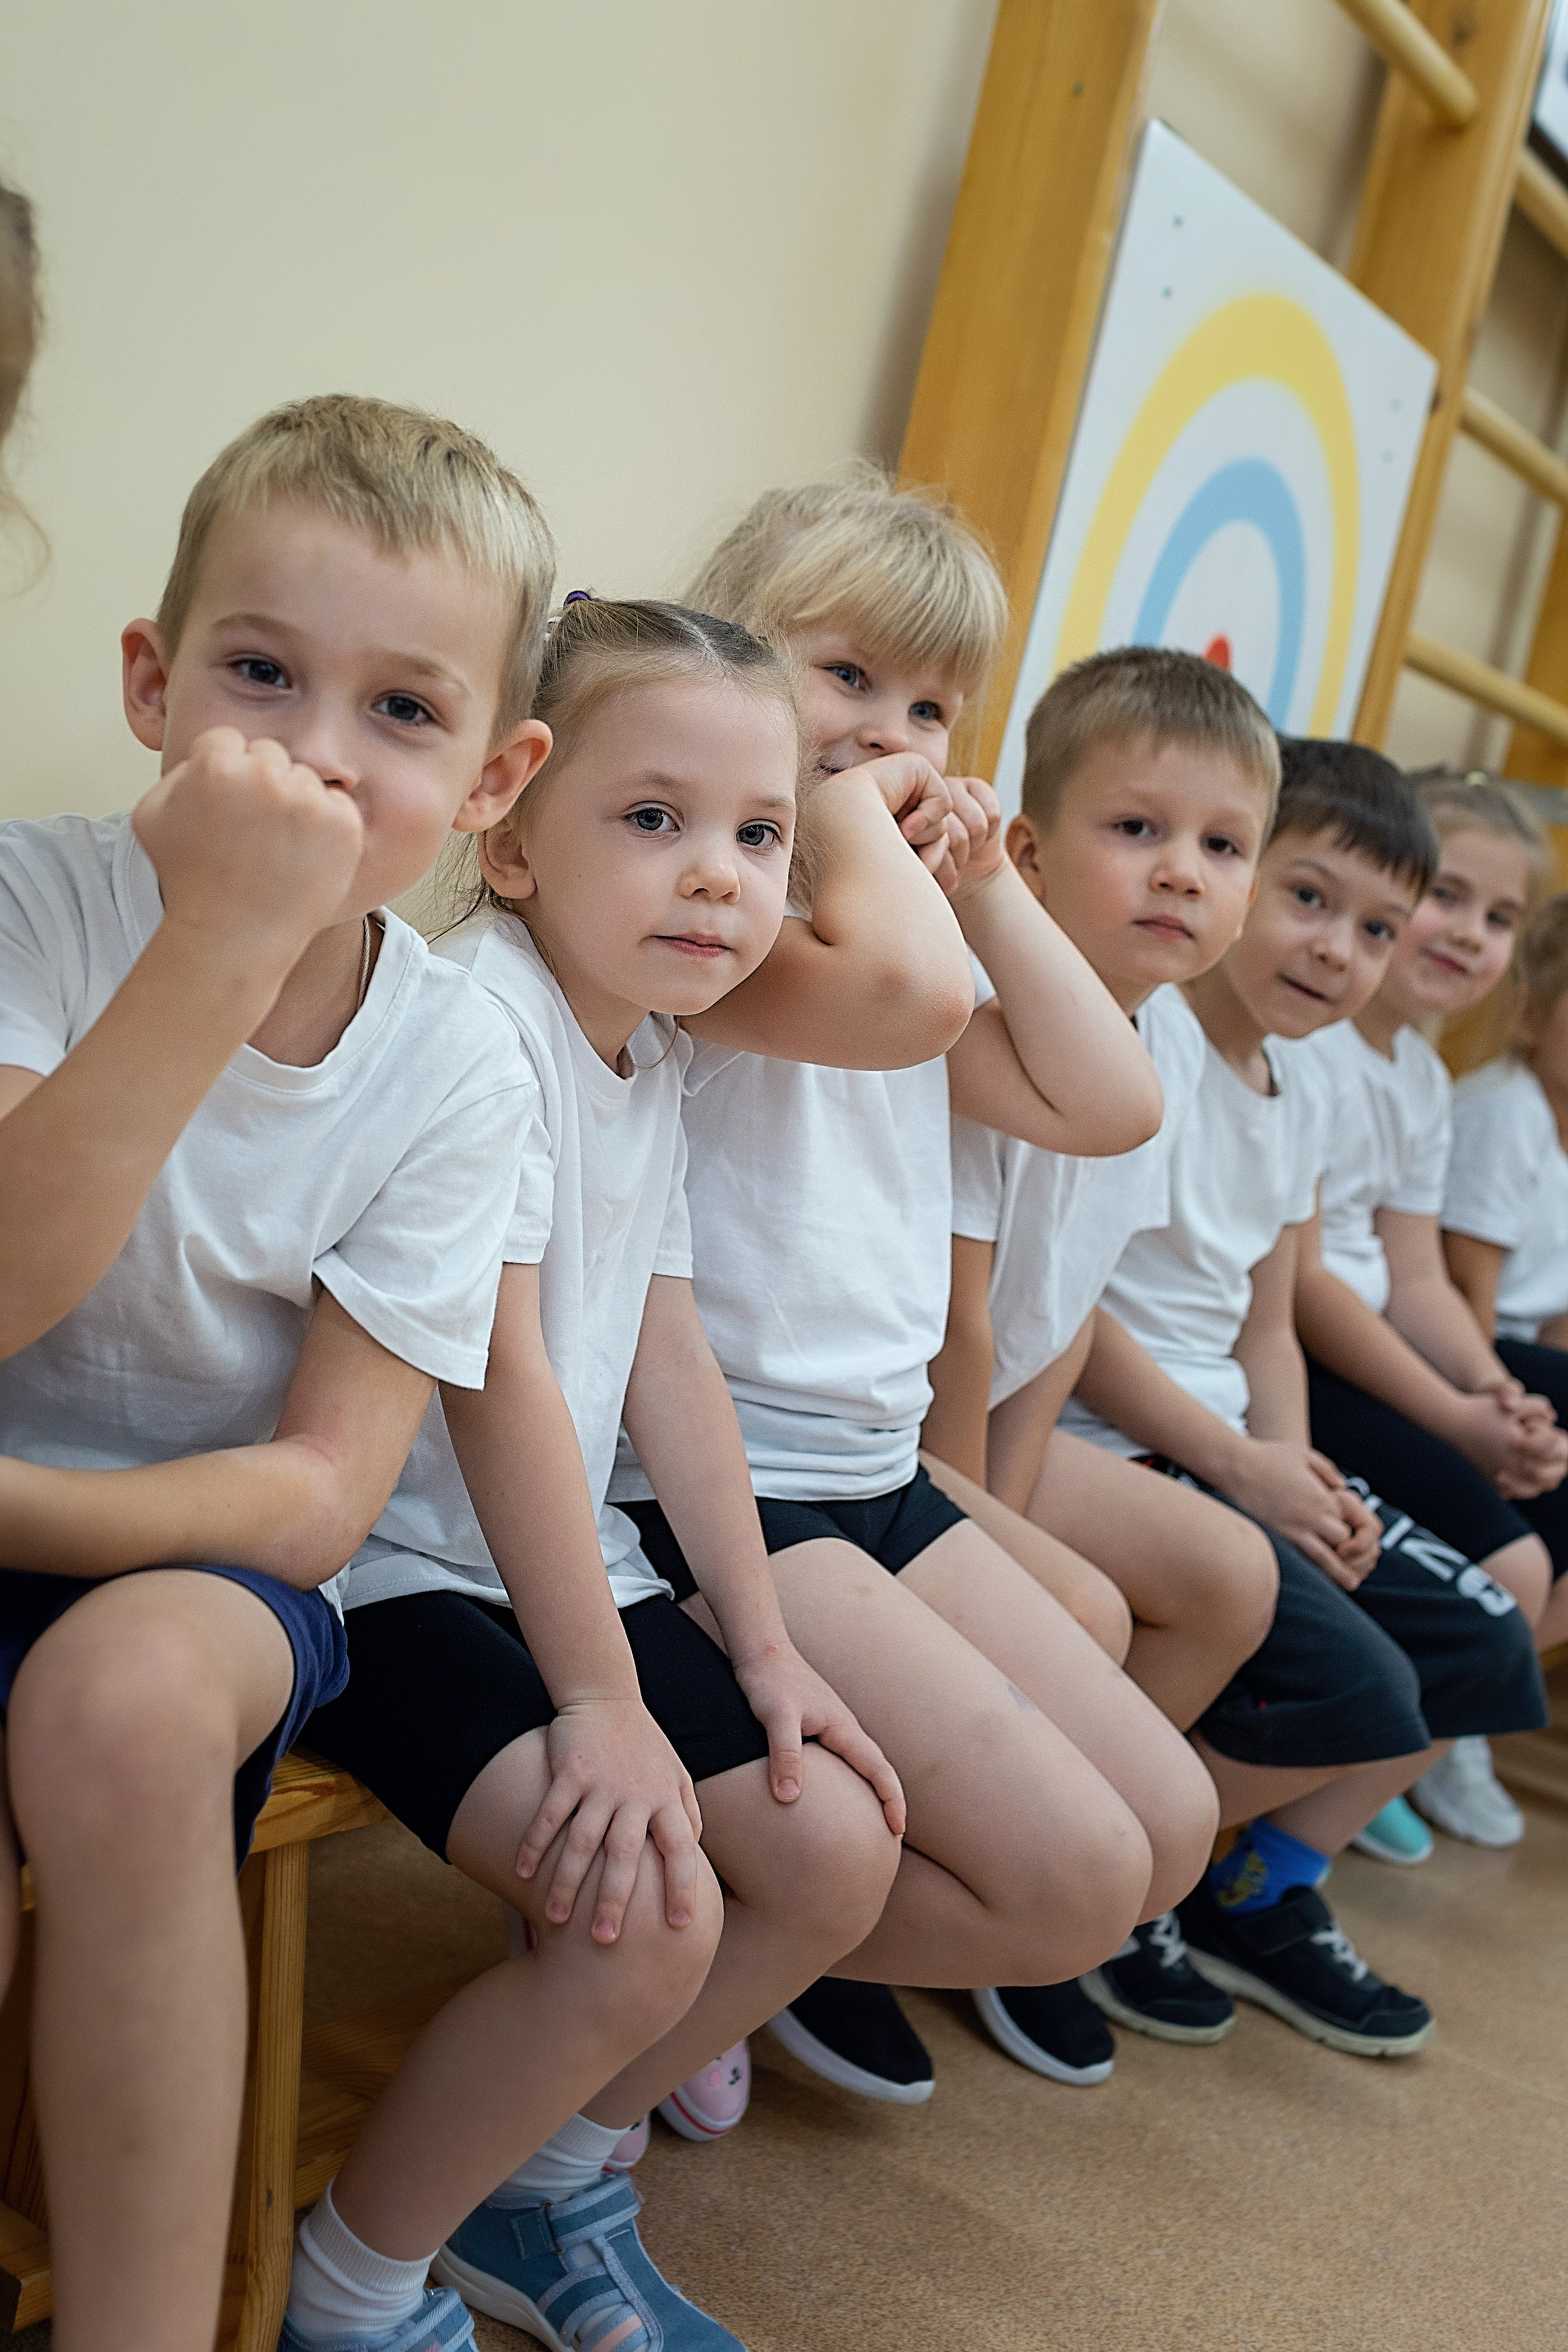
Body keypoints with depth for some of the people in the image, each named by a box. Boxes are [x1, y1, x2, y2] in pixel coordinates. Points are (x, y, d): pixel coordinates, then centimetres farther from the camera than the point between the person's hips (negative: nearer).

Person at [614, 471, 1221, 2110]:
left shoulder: (905, 933, 18)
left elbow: (1110, 1104, 9)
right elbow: (884, 1004, -31)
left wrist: (989, 883, 7)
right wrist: (844, 823, -14)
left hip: (877, 1469, 9)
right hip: (716, 1475, -9)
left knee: (1171, 1829, 7)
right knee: (1073, 1875, -13)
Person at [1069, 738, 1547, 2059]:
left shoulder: (1302, 1099, 13)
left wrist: (1301, 1476, 1)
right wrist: (1239, 1463, -16)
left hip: (1235, 1454, 10)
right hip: (1103, 1453, -10)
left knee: (1485, 1644, 8)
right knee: (1349, 1691, -19)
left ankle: (1258, 1901, 21)